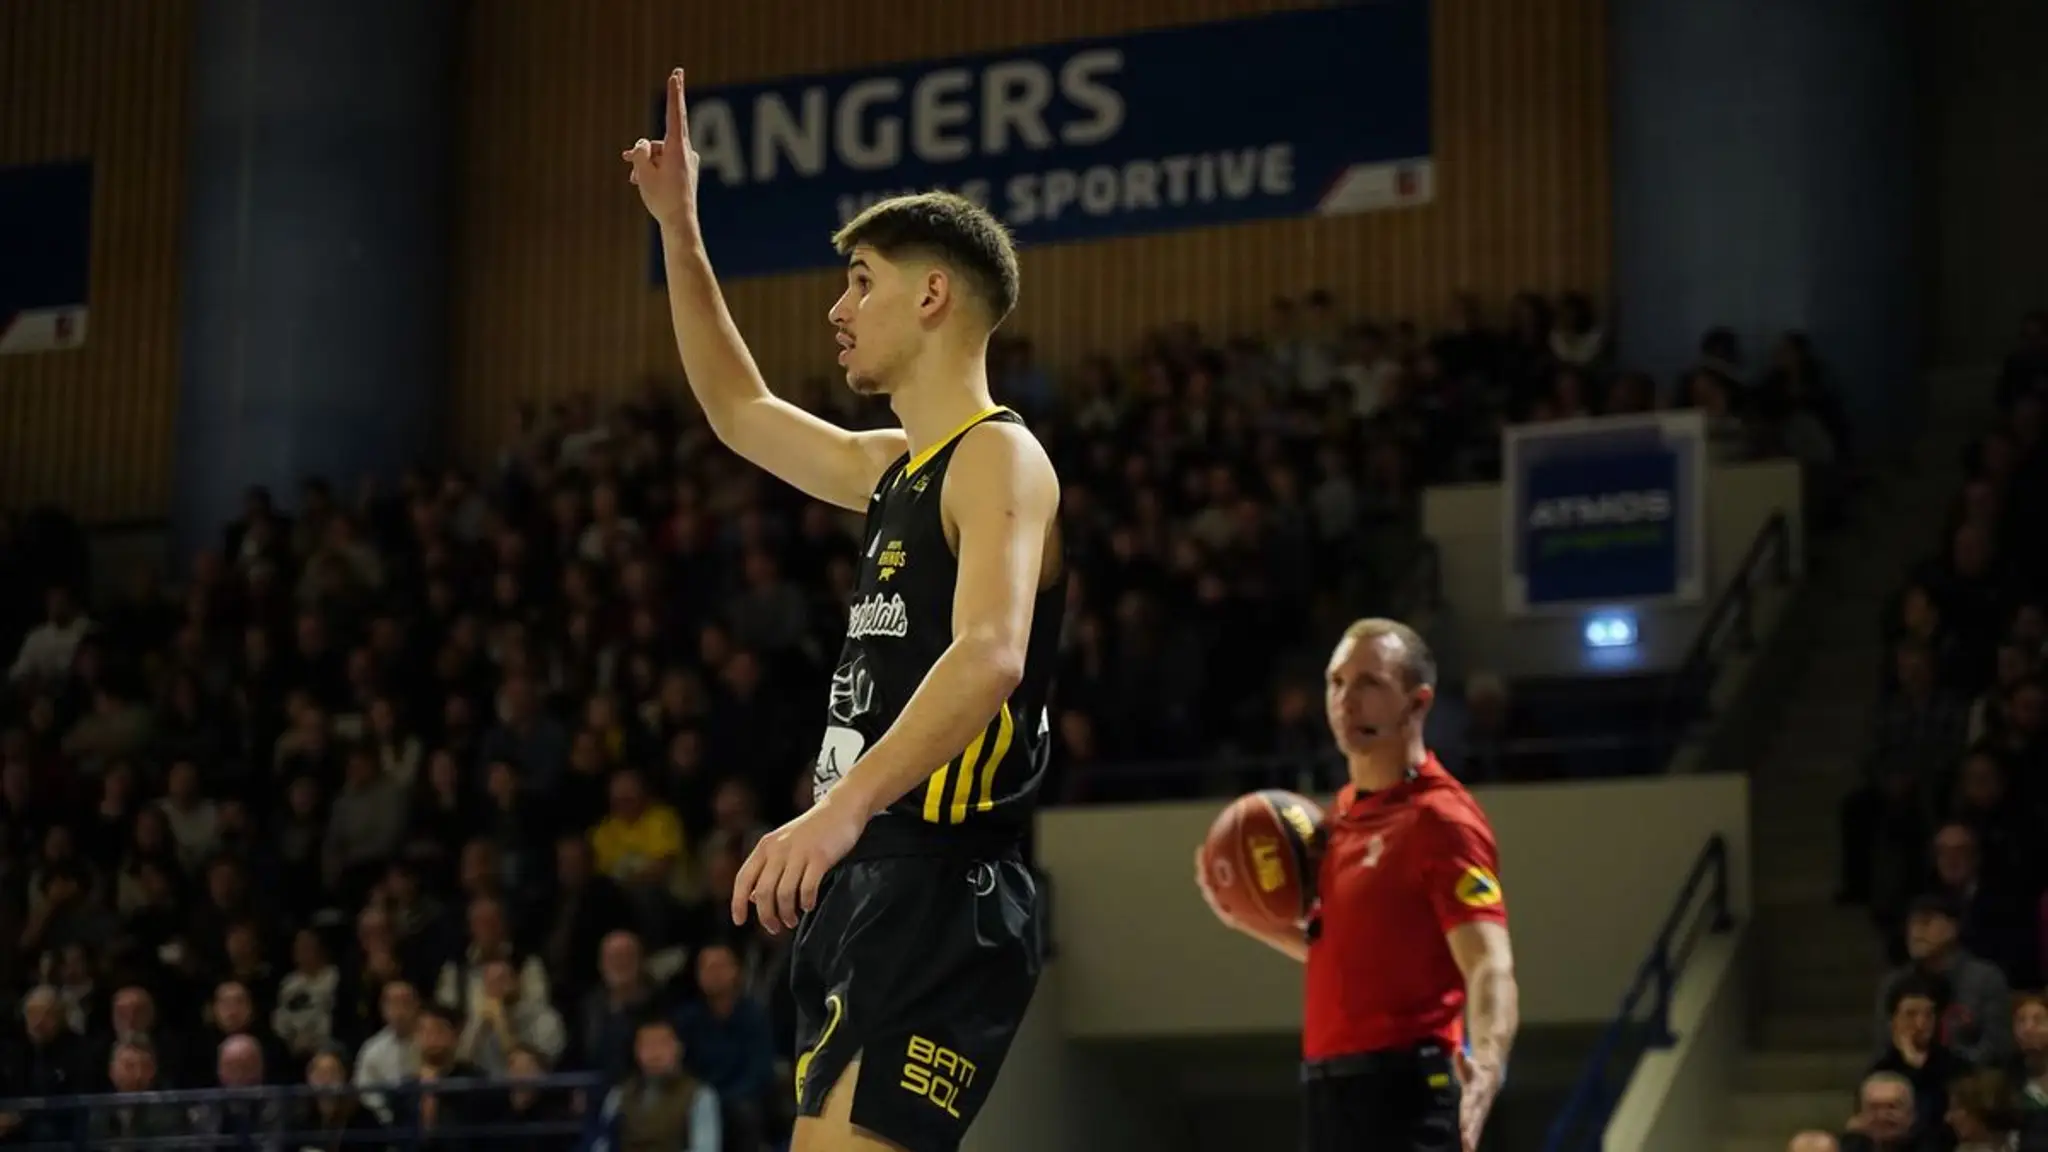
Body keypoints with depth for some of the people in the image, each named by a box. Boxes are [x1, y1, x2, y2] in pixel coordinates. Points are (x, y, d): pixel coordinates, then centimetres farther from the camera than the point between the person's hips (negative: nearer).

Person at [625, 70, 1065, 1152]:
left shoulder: (999, 456, -10)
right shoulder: (894, 467, 19)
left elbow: (989, 656, -26)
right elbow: (740, 412, 36)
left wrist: (842, 808, -38)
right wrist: (679, 226, 31)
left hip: (942, 891, -10)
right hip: (864, 884, 10)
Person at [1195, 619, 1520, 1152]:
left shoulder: (1440, 818, -12)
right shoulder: (1345, 810, 16)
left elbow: (1489, 966, -22)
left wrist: (1483, 1066, -40)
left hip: (1402, 1093, -9)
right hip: (1328, 1089, 10)